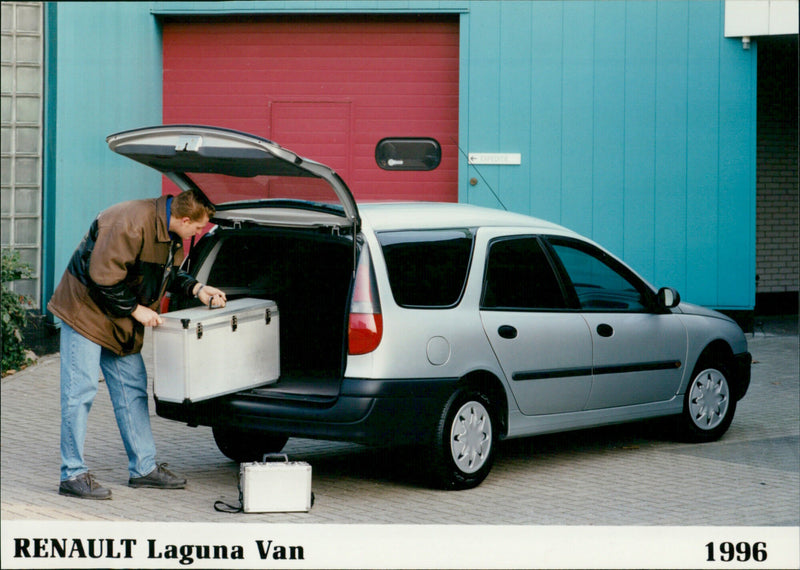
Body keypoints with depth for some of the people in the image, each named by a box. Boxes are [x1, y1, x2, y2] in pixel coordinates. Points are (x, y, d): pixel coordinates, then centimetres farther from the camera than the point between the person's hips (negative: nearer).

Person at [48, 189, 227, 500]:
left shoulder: (172, 231, 1)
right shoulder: (131, 223, -29)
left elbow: (167, 272, 18)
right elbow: (103, 278, -28)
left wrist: (195, 288, 2)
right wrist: (135, 309, -19)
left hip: (122, 321, 9)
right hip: (86, 310, -9)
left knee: (133, 389, 10)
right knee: (80, 390, -7)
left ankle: (144, 467, 17)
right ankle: (73, 474, -2)